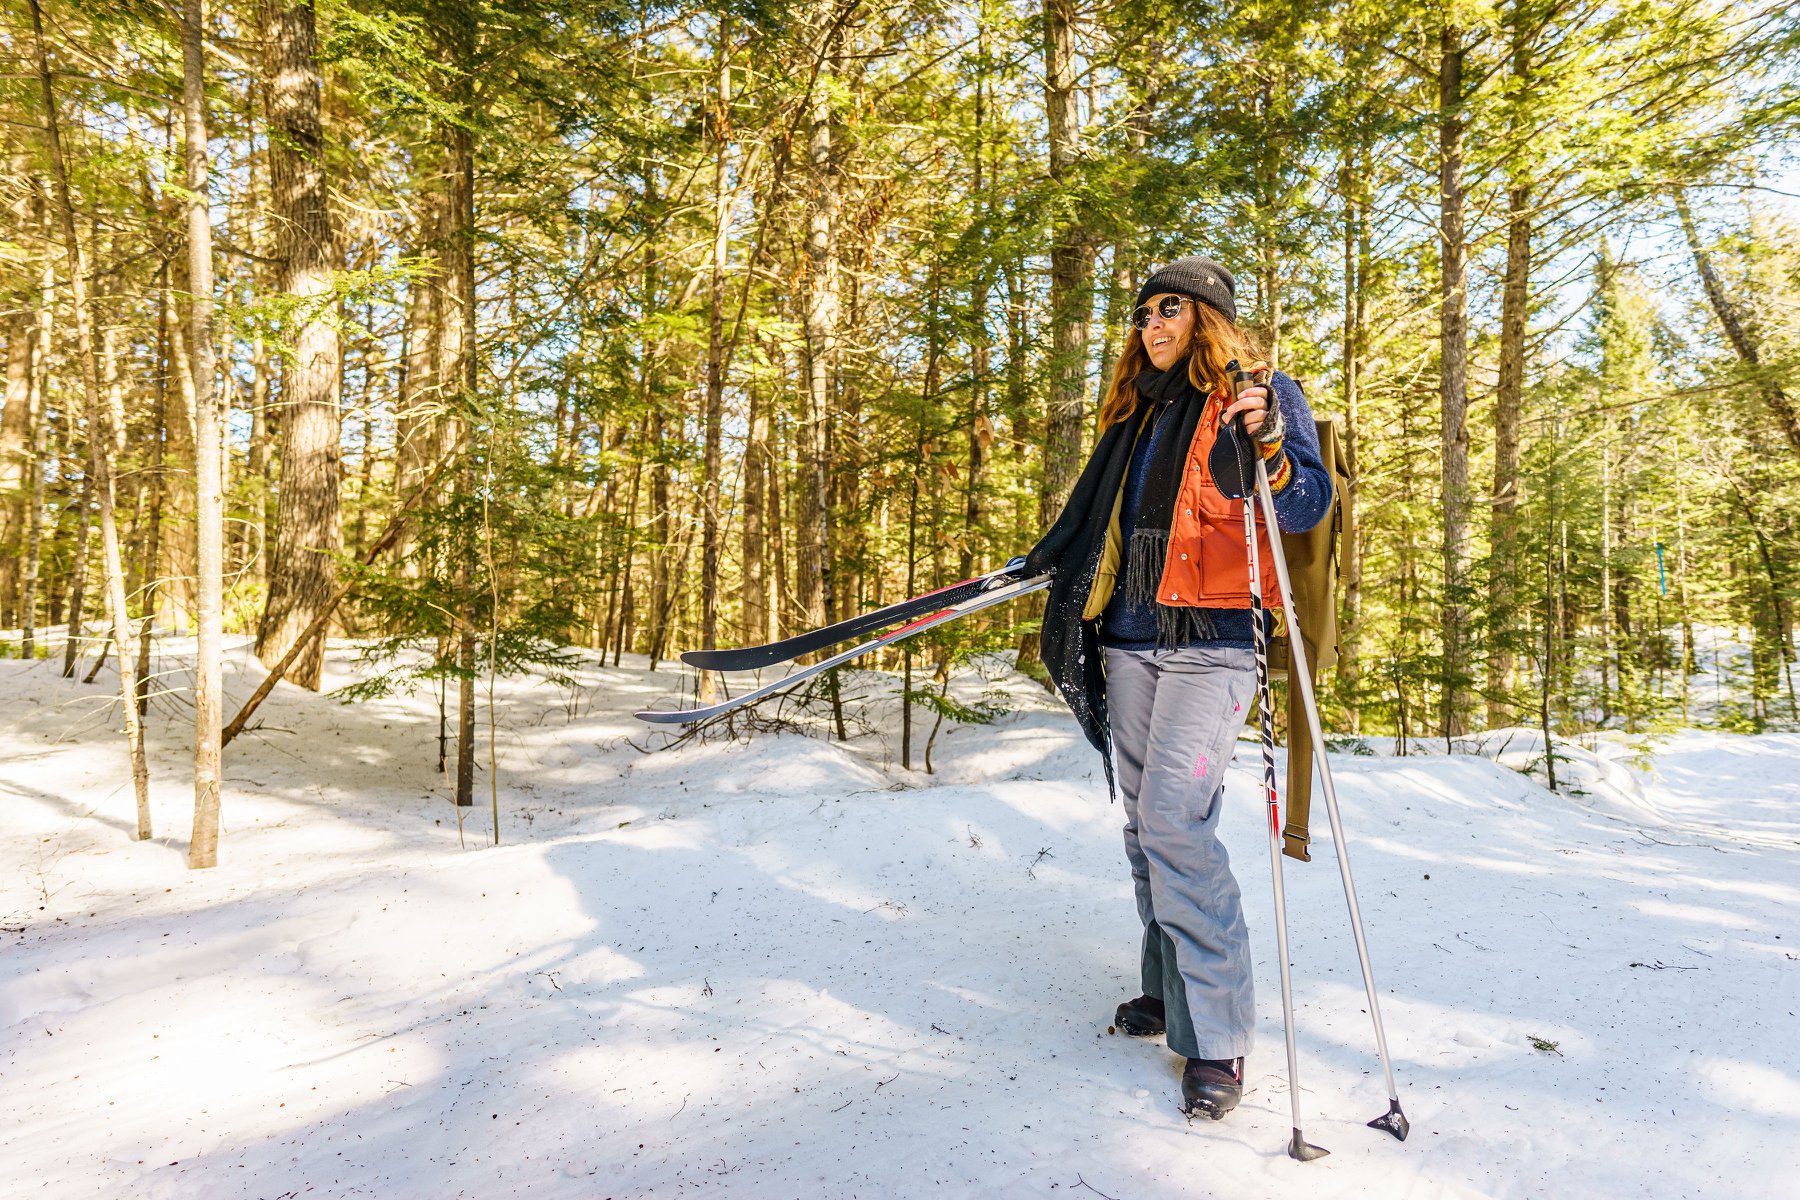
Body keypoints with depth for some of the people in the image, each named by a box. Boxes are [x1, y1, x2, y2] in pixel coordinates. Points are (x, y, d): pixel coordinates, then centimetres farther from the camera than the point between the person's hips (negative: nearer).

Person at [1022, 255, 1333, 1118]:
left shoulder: (1261, 394, 2)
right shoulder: (1141, 410, 21)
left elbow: (1307, 506, -10)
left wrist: (1268, 445, -26)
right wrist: (1048, 562, 29)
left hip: (1211, 639, -6)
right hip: (1131, 638, 7)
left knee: (1174, 818, -16)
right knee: (1144, 819, 7)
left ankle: (1217, 1034, -4)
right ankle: (1169, 991, 21)